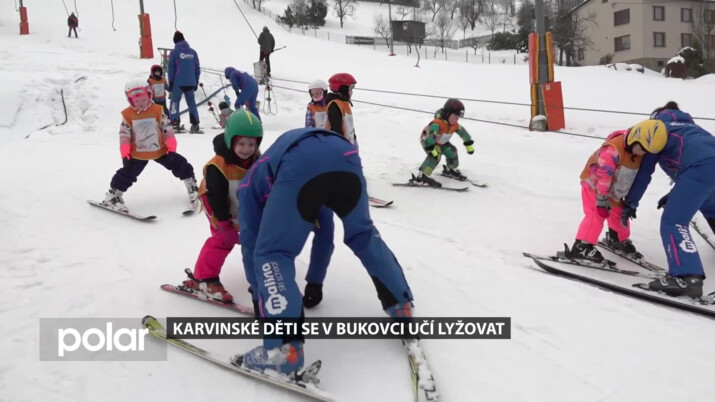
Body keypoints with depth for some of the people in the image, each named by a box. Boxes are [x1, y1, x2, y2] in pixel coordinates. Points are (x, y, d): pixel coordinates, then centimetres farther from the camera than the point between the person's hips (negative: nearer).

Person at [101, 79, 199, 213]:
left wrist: (171, 148, -13)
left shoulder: (157, 110, -7)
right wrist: (125, 155, -13)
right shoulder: (127, 115, -7)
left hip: (160, 151, 1)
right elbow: (124, 136, -4)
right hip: (138, 154, -1)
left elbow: (167, 129, -5)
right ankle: (112, 197, 13)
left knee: (181, 166, 1)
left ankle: (193, 188, 19)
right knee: (127, 174, -4)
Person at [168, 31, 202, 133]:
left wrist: (170, 83, 4)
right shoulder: (193, 52, 9)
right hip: (191, 83, 3)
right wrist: (196, 82, 18)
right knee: (192, 103, 9)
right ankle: (195, 124, 2)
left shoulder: (174, 52, -2)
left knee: (175, 102, 2)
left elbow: (171, 68, -2)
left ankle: (175, 123, -11)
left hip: (178, 83, -3)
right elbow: (197, 68, 12)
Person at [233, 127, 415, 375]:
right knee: (363, 235, 28)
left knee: (270, 253, 6)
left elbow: (250, 241, 32)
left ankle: (285, 349, -9)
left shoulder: (252, 182, 36)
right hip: (344, 155, 5)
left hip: (299, 165, -5)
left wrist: (259, 294, 42)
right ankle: (402, 307, 33)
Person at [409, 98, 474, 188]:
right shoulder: (437, 124, -38)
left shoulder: (455, 125, -11)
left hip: (440, 142, 8)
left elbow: (463, 133, 4)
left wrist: (469, 145, 7)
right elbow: (429, 137, -49)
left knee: (451, 151, 3)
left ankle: (451, 170, 32)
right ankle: (420, 177, -33)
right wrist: (431, 150, -56)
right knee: (436, 155, -29)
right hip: (427, 141, -8)